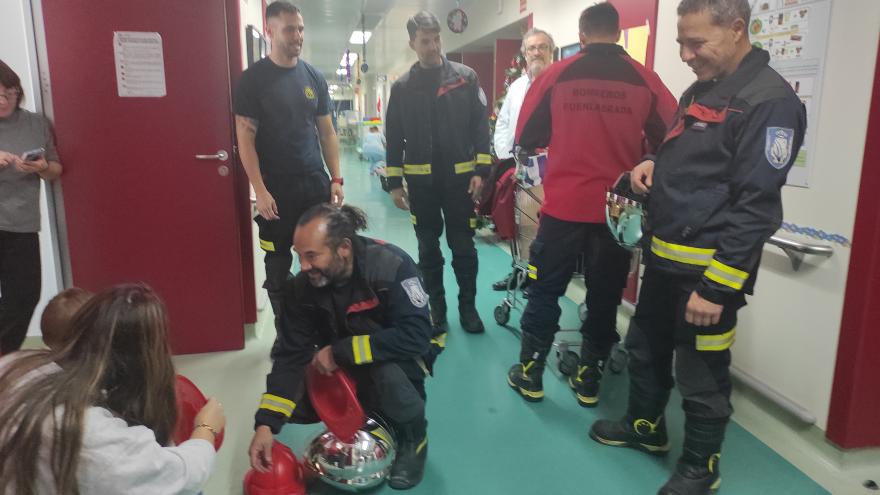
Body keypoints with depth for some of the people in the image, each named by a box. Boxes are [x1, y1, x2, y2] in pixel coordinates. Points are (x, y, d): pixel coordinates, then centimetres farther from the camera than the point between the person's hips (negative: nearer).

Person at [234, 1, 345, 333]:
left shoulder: (314, 77, 8)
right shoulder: (253, 79, -5)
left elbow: (326, 132, 11)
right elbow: (245, 139, -8)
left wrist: (336, 179, 4)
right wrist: (260, 191, -14)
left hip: (316, 184, 4)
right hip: (277, 189, -3)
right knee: (278, 266, 6)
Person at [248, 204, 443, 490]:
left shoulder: (391, 266, -32)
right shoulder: (302, 287, -17)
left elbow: (415, 337, -39)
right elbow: (291, 356, -17)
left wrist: (340, 351, -35)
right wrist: (266, 424, -27)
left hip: (402, 353, -5)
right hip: (343, 364, 5)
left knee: (389, 372, -38)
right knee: (295, 401, -11)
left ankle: (413, 438, -6)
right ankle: (369, 415, 12)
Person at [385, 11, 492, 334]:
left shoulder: (466, 77, 2)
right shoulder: (402, 87, 6)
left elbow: (480, 126, 0)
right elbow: (394, 138, 7)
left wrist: (480, 171, -8)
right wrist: (394, 183, 3)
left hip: (460, 177, -1)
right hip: (421, 181, 2)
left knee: (463, 247, 5)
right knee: (428, 249, 10)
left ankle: (468, 306, 20)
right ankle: (436, 308, 22)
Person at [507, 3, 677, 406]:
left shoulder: (556, 75, -3)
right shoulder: (644, 80, -3)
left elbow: (526, 137, 5)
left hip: (563, 205, 0)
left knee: (545, 290, 11)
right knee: (604, 296, 13)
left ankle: (530, 374, 20)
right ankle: (589, 380, 23)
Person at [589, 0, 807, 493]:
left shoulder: (770, 100, -16)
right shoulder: (701, 90, 12)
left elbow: (756, 207, -21)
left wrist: (716, 286, -22)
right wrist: (655, 166, 2)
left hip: (708, 267, -9)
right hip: (665, 256, 9)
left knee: (702, 375, 7)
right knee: (646, 348, 21)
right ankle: (646, 426, 42)